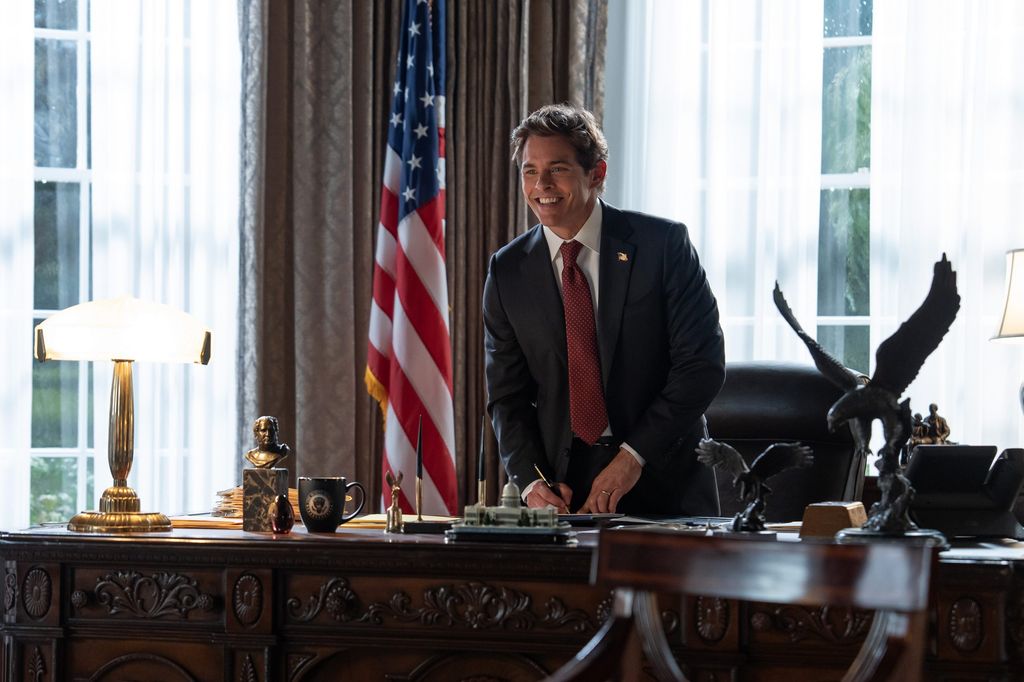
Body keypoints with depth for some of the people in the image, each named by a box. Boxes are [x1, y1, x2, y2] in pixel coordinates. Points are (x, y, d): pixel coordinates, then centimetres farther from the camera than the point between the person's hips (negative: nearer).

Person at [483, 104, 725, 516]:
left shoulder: (663, 244, -5)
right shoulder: (508, 270, 4)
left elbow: (703, 363, -9)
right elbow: (507, 394, 7)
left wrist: (634, 455, -15)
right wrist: (530, 481, -10)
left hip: (663, 480, -2)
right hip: (563, 486, 2)